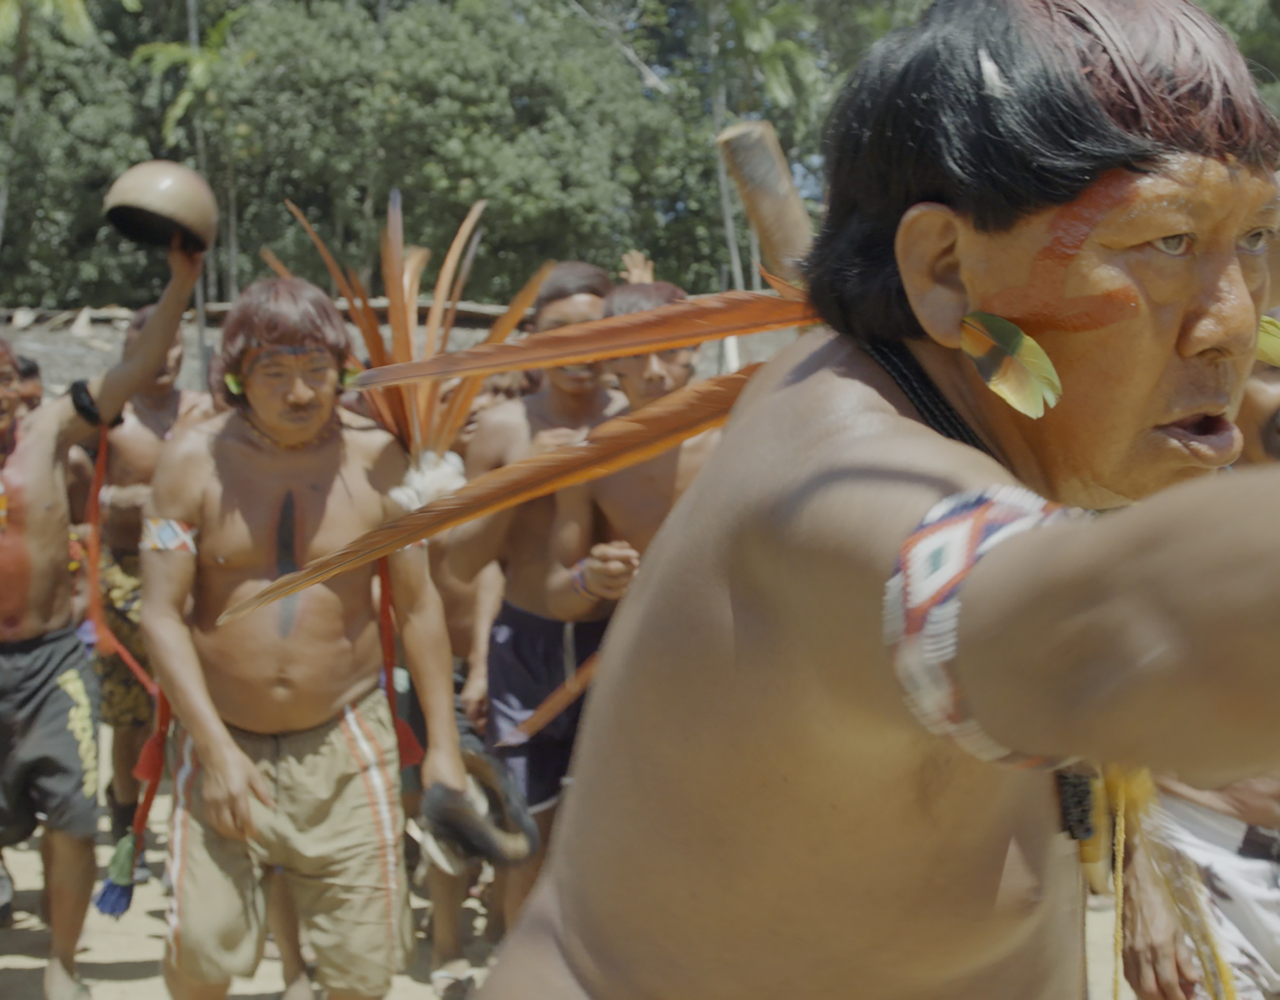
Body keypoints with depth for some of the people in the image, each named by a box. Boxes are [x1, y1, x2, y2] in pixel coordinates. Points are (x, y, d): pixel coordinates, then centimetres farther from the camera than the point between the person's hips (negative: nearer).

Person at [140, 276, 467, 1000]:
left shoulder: (377, 458, -3)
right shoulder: (194, 461, -5)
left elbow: (419, 605, 3)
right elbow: (161, 613, -7)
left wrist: (443, 744, 1)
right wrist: (216, 748, -15)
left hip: (346, 739, 1)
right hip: (224, 738, 0)